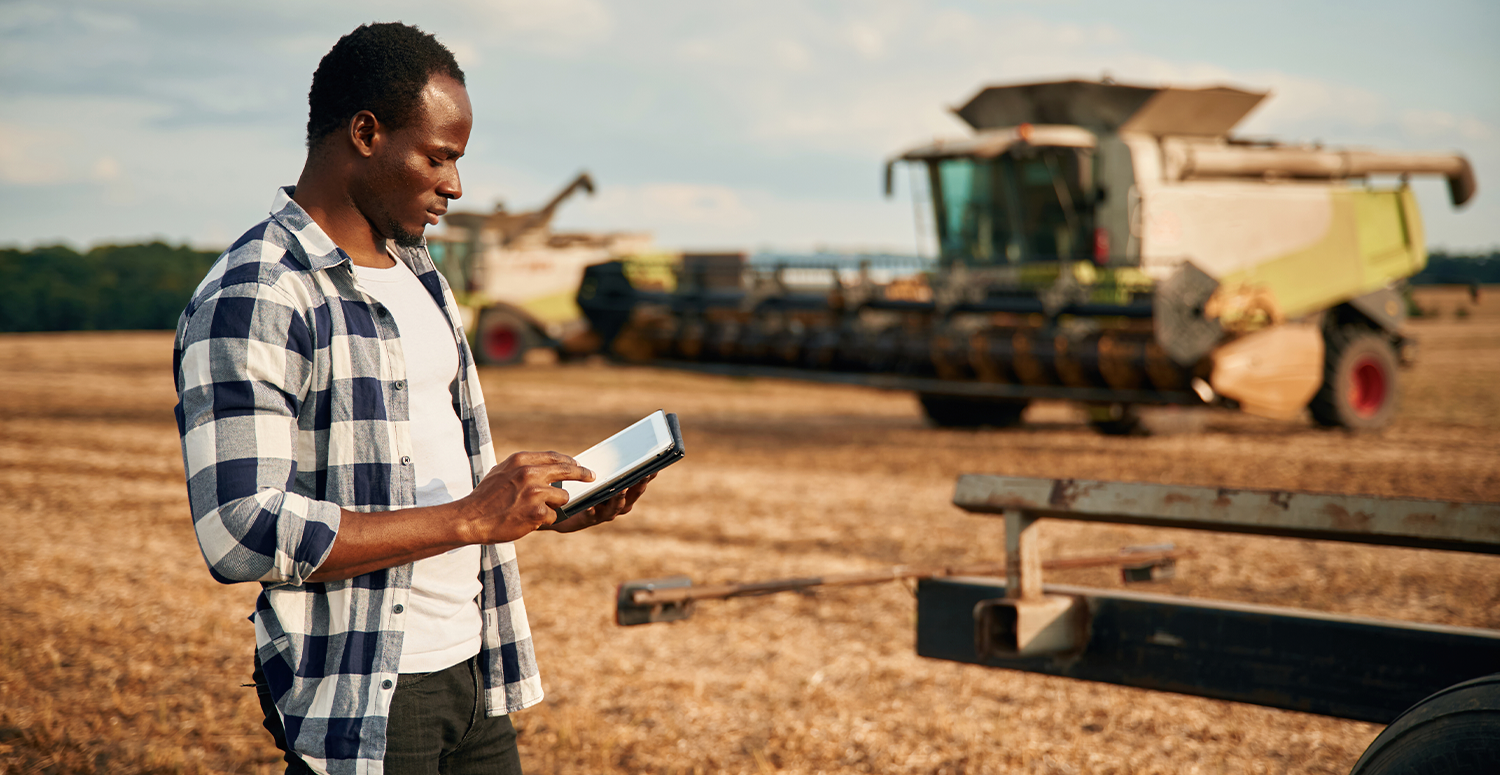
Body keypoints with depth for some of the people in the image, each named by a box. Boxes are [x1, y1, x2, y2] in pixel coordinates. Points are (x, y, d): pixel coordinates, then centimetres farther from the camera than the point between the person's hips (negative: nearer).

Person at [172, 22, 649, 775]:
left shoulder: (415, 273, 14)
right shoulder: (250, 301, -15)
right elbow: (242, 531, -24)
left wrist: (550, 506, 3)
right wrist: (470, 518, -22)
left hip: (469, 669, 8)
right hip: (361, 706, -8)